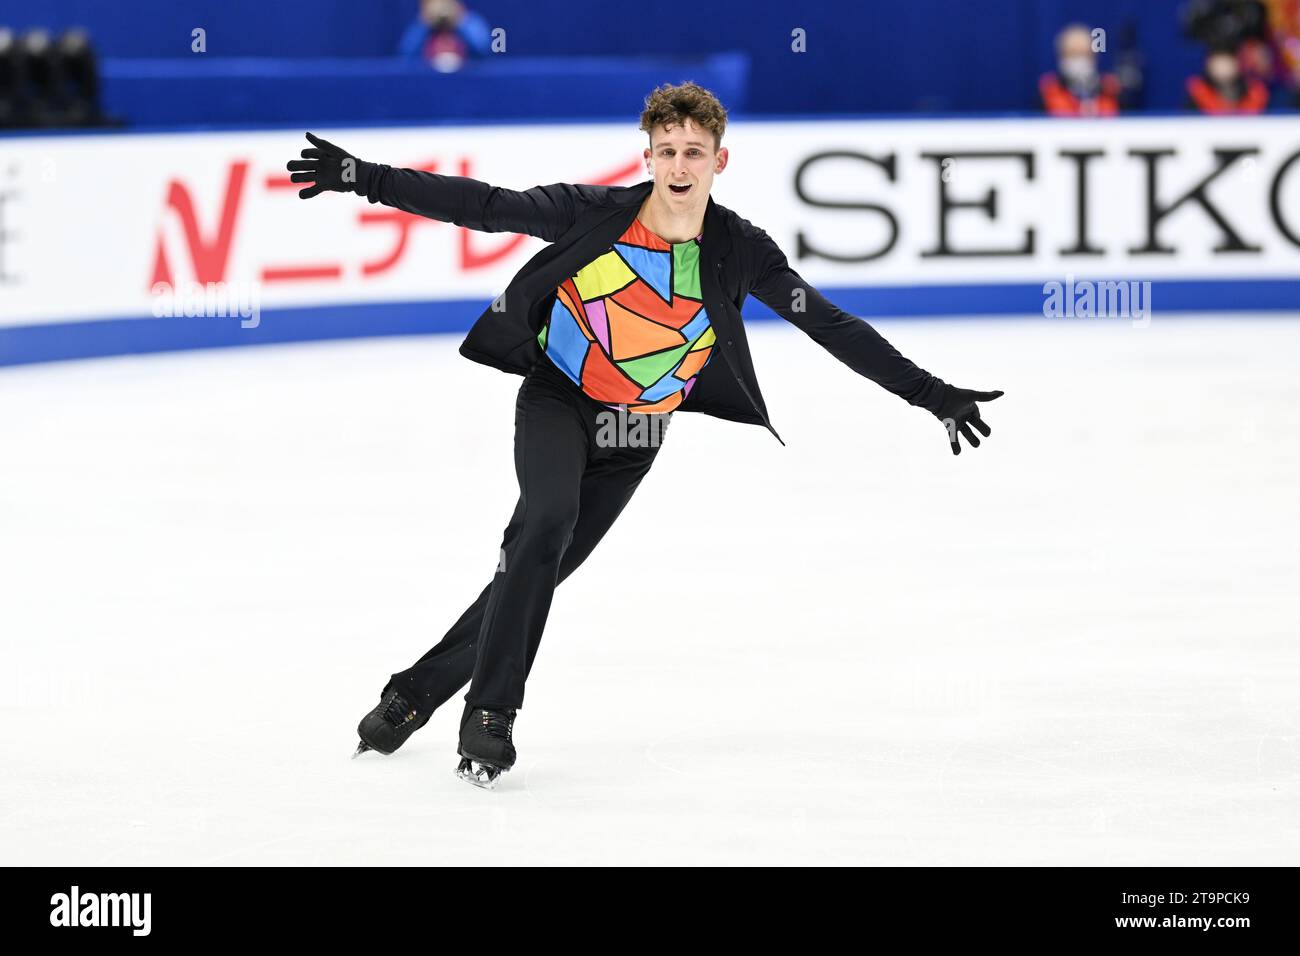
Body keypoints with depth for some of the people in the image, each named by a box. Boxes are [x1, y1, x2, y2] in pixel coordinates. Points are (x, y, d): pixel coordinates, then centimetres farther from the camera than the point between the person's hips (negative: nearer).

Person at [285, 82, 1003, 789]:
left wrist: (931, 394, -9)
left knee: (538, 571, 0)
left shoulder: (739, 252, -12)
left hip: (634, 436, 2)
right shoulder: (592, 213, -18)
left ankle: (419, 690, 18)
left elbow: (834, 328, -7)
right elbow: (483, 207, -16)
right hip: (557, 399, -2)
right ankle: (489, 712, -21)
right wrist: (363, 178, -23)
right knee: (547, 519, -29)